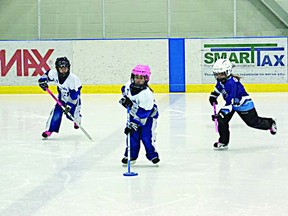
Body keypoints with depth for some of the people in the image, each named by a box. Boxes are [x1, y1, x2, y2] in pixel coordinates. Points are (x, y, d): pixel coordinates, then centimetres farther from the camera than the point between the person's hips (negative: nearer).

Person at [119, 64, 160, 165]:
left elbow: (142, 113, -34)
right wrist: (125, 99, -6)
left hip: (148, 116, -6)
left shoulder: (147, 94, -33)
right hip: (134, 114, 6)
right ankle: (131, 156, 14)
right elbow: (124, 89, 13)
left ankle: (152, 155, 9)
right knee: (132, 136, 3)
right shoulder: (129, 85, -14)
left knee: (146, 137, -9)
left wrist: (134, 124, -35)